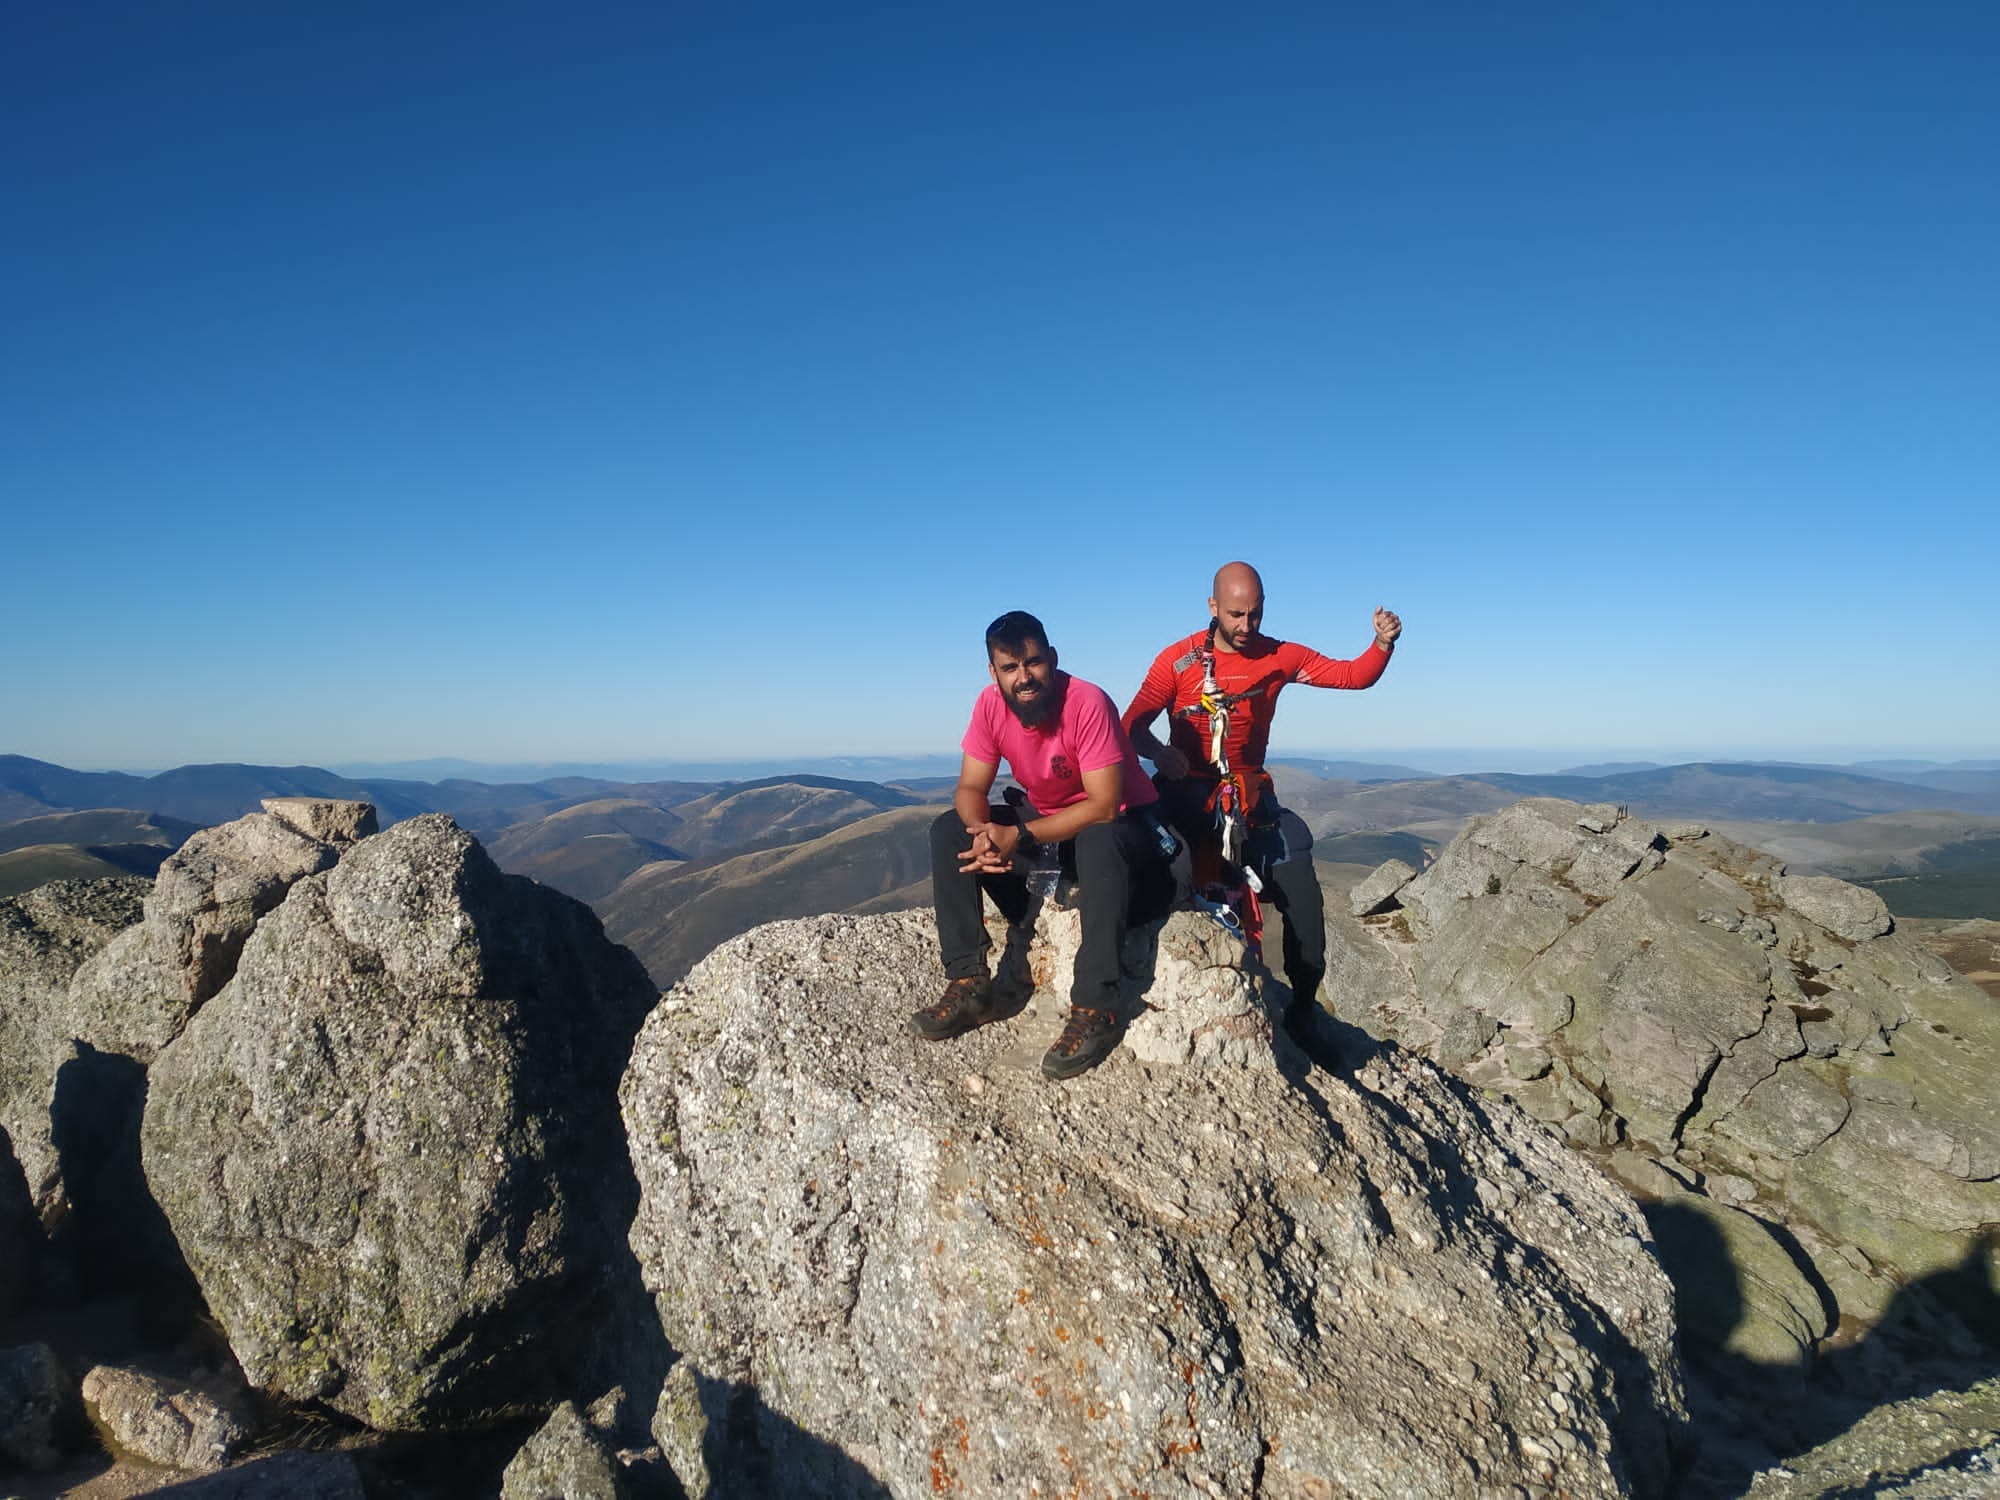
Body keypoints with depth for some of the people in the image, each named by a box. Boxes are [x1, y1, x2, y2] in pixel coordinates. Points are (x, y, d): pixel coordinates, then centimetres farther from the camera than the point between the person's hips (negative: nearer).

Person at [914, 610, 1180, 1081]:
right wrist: (983, 832, -33)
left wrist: (1018, 838, -35)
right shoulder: (990, 706, -12)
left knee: (1097, 842, -40)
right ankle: (968, 984, -11)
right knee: (949, 832, -11)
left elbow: (1104, 807, -31)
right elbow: (970, 789, -10)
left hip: (1122, 826, -5)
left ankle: (1095, 1010, -31)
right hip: (1046, 821, 6)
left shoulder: (1088, 703, -28)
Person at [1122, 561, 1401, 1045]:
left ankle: (1302, 1014, 12)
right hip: (1185, 792, -2)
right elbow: (1133, 726, -12)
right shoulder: (1177, 660, -5)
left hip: (1249, 795, 3)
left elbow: (1355, 676, 0)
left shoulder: (1279, 656, 3)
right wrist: (1159, 752, -34)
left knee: (1303, 899, -4)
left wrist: (1382, 644, -21)